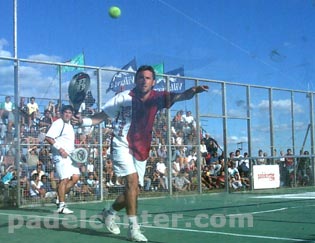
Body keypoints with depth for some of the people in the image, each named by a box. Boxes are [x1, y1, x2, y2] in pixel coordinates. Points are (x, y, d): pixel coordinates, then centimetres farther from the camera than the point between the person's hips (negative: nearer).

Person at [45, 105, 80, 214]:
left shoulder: (70, 125, 20)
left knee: (75, 177, 3)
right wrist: (60, 149, -21)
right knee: (65, 179, -13)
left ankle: (59, 197, 13)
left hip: (69, 156, 9)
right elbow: (48, 138, -18)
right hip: (60, 156, -9)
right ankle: (61, 206, -8)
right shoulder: (58, 123, -9)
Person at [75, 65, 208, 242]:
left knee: (134, 192, 9)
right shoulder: (124, 97, -9)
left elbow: (180, 96, -23)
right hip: (122, 146, -4)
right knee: (132, 180, -23)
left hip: (141, 151, 4)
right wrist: (83, 121, -21)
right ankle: (134, 228, -16)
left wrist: (193, 91, -44)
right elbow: (100, 117, -3)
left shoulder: (158, 98, -5)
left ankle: (109, 213, 36)